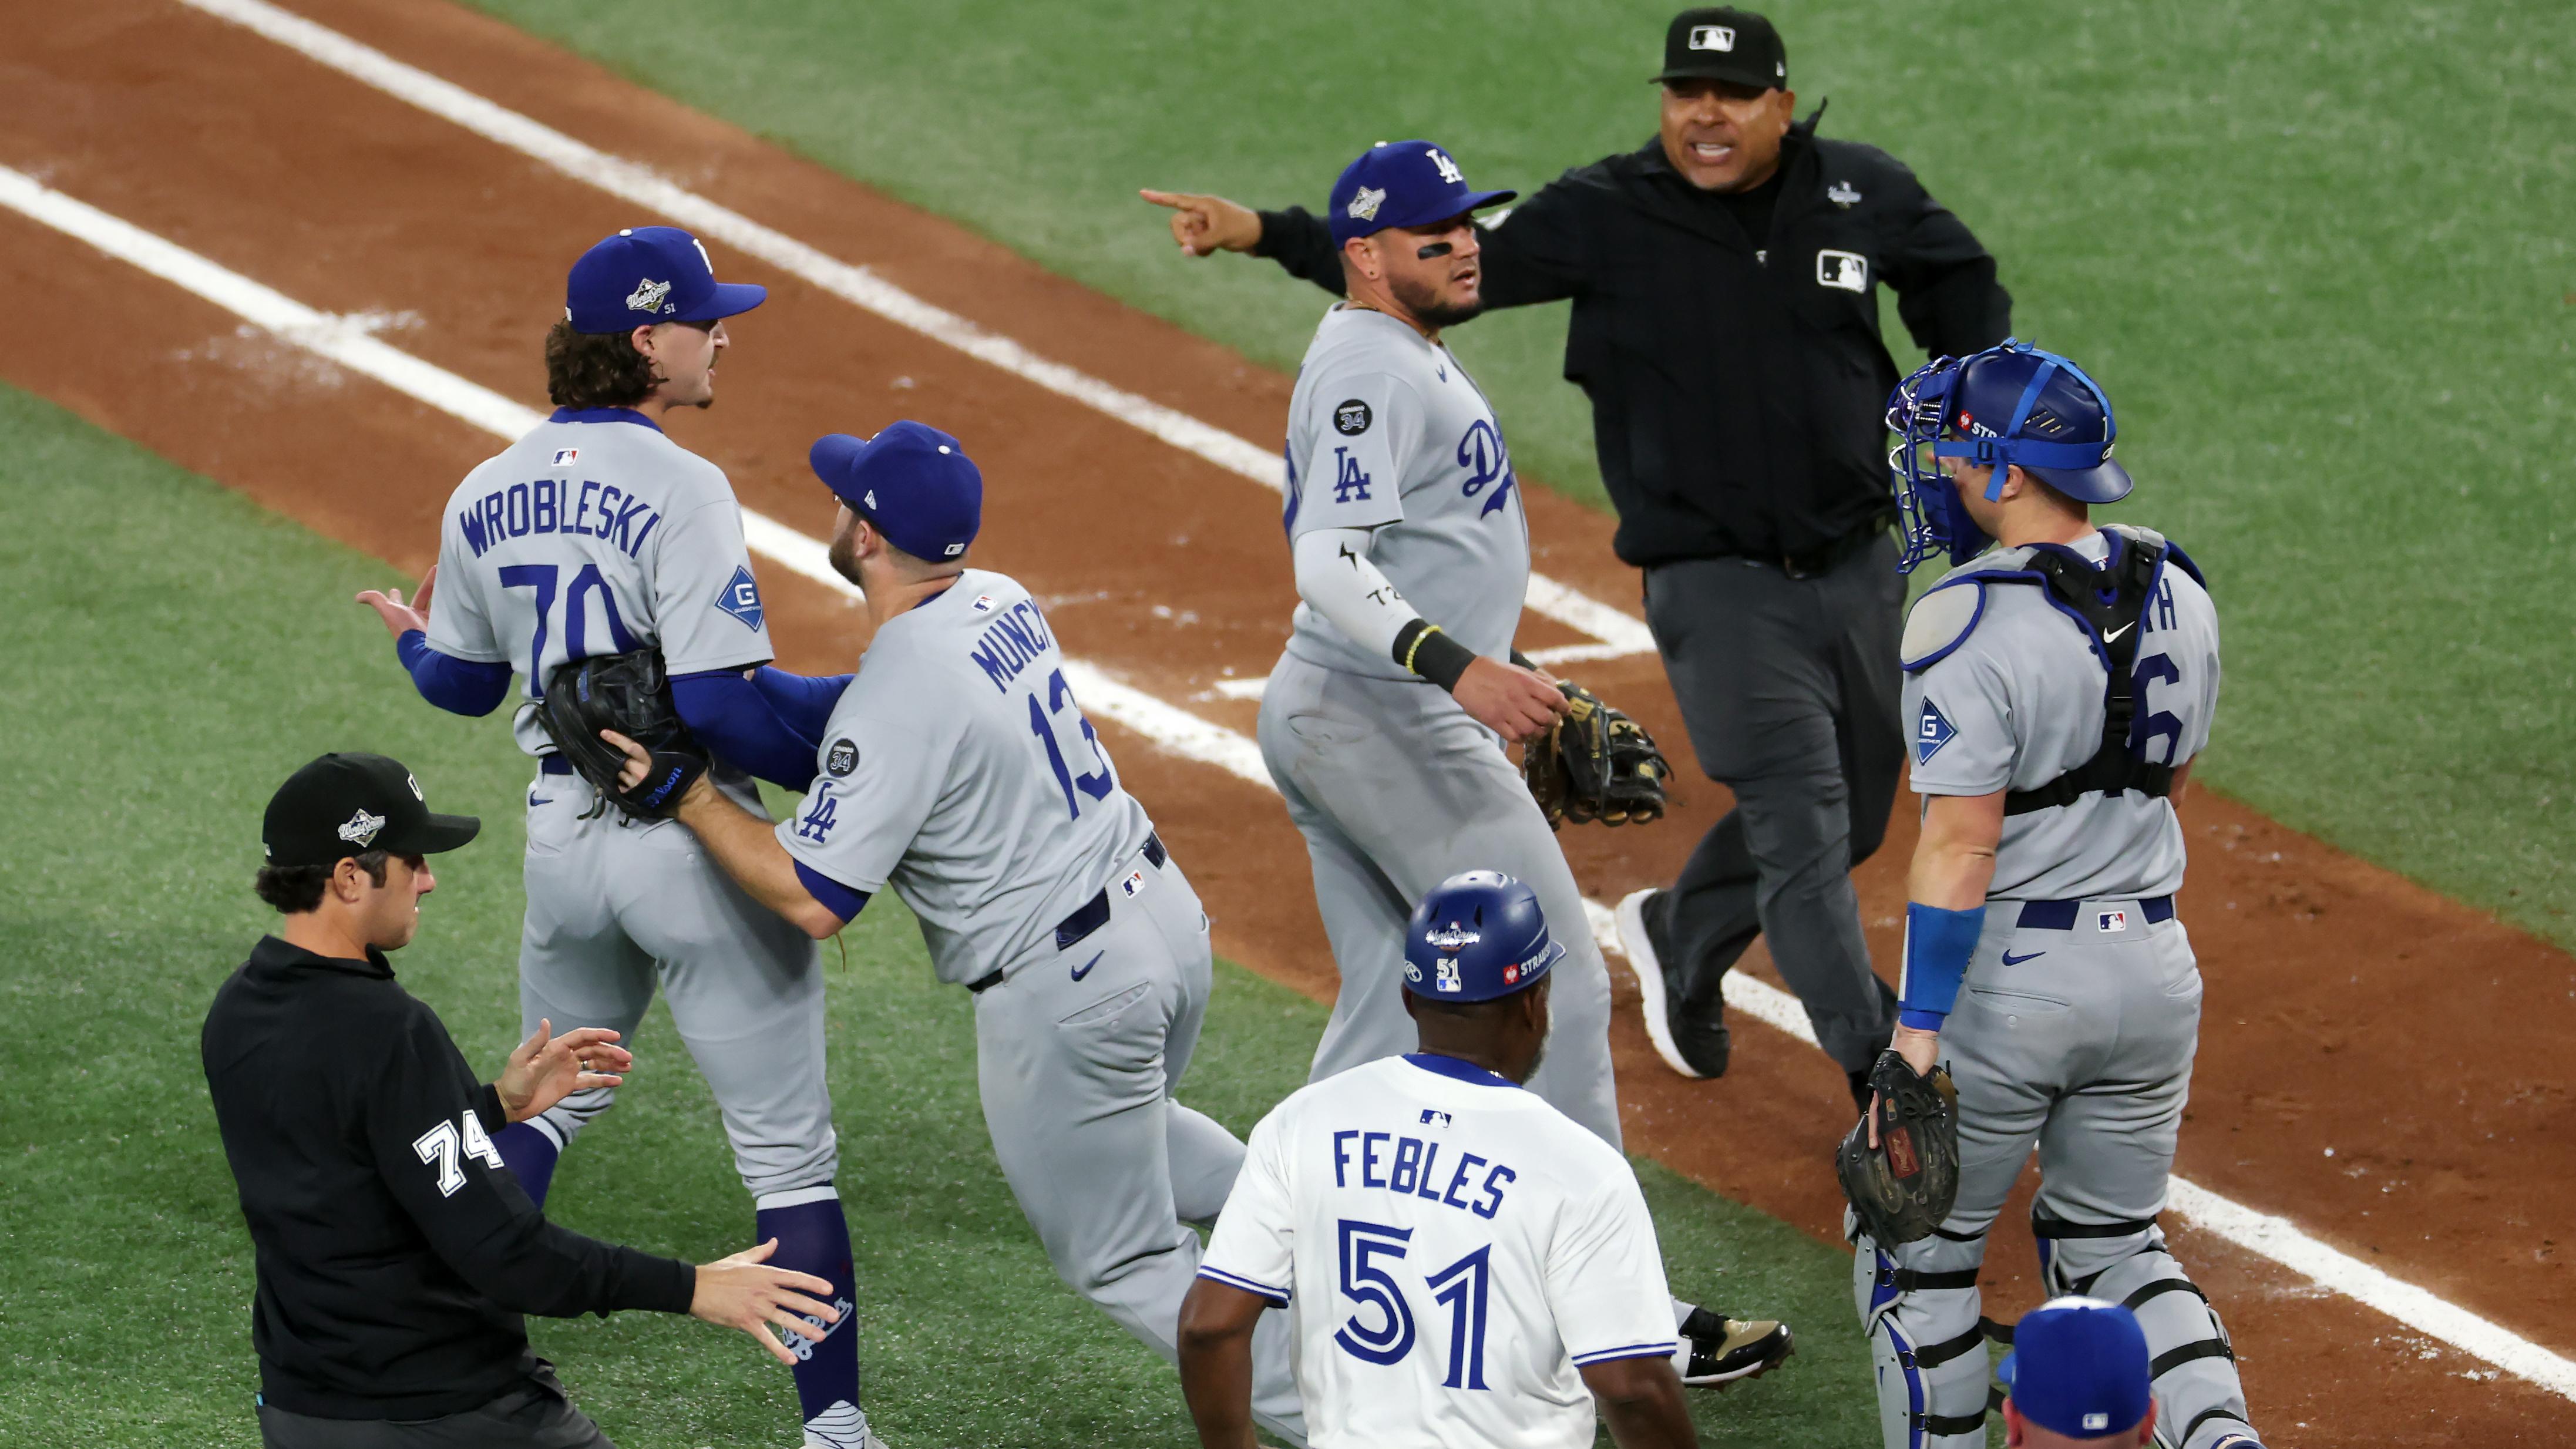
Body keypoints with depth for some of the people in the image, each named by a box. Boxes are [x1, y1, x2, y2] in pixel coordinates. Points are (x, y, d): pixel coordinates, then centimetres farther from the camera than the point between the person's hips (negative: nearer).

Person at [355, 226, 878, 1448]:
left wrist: (412, 640, 40)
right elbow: (720, 704, -23)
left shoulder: (486, 499, 5)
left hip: (562, 841, 6)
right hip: (692, 842, -6)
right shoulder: (678, 490, -17)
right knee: (788, 1149, 0)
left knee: (546, 1103, 27)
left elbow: (462, 683, 17)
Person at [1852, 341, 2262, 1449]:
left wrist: (1919, 1030, -20)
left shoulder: (1970, 623, -19)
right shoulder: (2178, 595, 3)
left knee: (1917, 1250, 11)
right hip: (2155, 969, 7)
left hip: (2005, 977, -7)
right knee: (2113, 1241, 20)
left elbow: (1961, 846, -22)